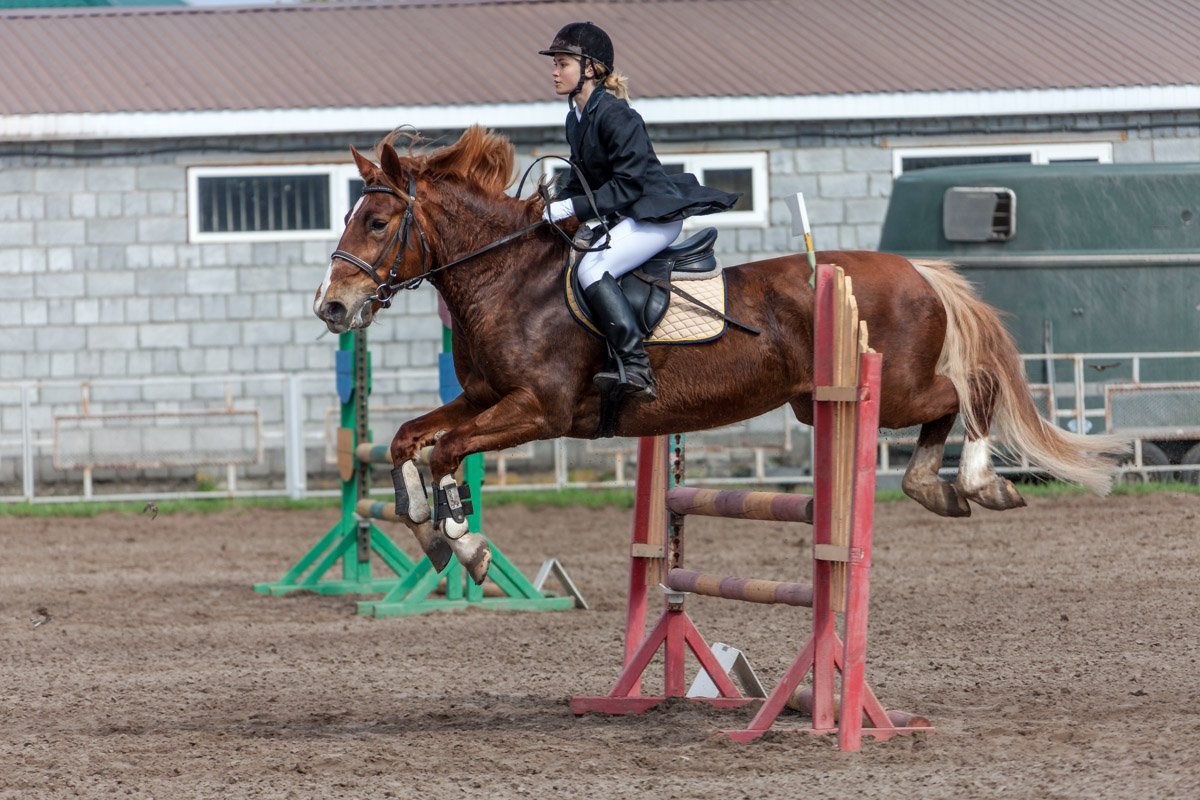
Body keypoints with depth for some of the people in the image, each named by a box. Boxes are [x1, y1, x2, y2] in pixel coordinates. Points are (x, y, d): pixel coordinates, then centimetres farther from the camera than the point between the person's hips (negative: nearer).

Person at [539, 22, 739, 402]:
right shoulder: (575, 119, 11)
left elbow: (628, 184, -23)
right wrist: (553, 207, 1)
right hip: (621, 217, 11)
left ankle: (637, 371, -34)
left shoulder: (614, 114, -19)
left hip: (655, 213, -11)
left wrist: (573, 208, -25)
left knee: (592, 268, -28)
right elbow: (581, 180, 18)